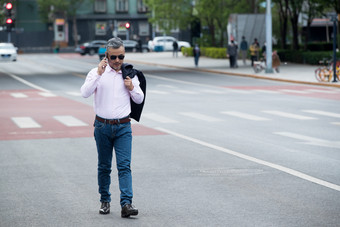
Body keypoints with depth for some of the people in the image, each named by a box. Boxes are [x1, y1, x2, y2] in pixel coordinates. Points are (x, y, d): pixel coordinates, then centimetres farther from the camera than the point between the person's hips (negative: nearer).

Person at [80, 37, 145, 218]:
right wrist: (98, 74, -24)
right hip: (102, 126, 0)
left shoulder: (130, 74, 5)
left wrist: (132, 88, -9)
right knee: (104, 166, 10)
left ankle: (126, 203, -15)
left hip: (123, 127, 0)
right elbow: (85, 93, -16)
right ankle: (105, 200, 23)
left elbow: (139, 100, 11)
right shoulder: (97, 72, -1)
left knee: (124, 165, -9)